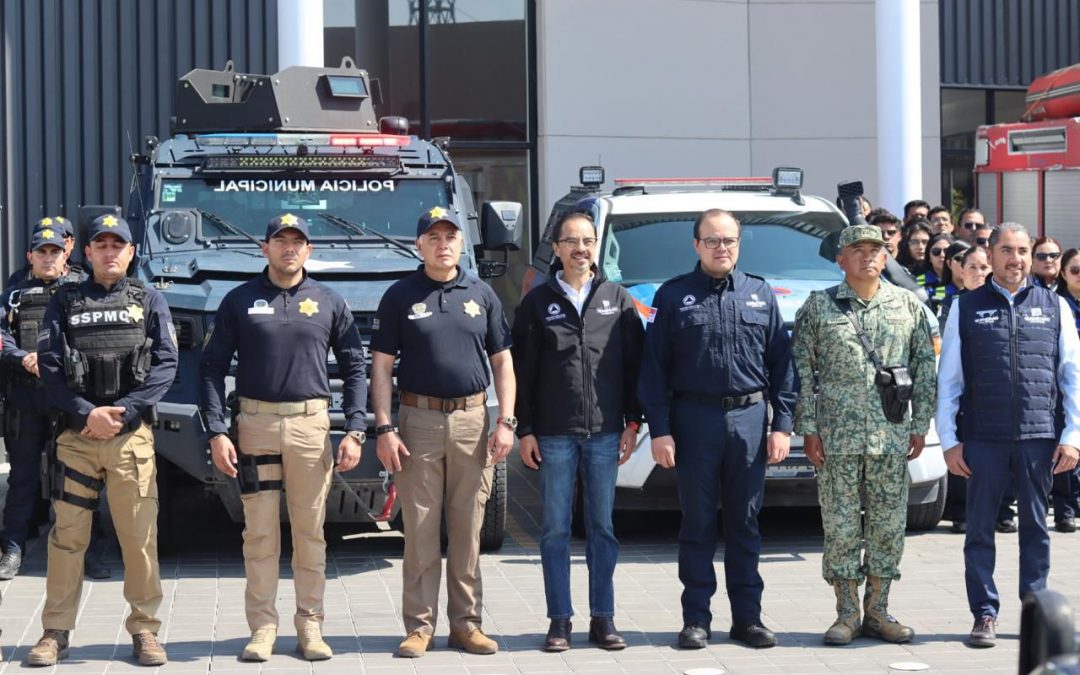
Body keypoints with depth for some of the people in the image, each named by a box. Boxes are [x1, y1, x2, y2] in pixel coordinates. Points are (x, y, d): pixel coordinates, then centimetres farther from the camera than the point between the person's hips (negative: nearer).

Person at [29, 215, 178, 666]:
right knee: (66, 536, 1)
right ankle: (56, 632, 9)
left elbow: (165, 365, 1)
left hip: (132, 435, 0)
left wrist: (122, 412, -10)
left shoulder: (149, 301, 11)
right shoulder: (65, 302, 11)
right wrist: (86, 413, -11)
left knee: (140, 536, -3)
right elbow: (49, 365, 2)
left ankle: (144, 629, 7)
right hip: (76, 434, 1)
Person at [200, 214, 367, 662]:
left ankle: (310, 624, 13)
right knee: (259, 532, 2)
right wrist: (217, 432, -5)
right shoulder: (240, 301, 6)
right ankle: (262, 626, 8)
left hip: (312, 425, 1)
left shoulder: (330, 302, 8)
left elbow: (354, 368, 9)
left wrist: (354, 431, -2)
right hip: (255, 423, 0)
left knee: (310, 531, 4)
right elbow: (213, 368, 4)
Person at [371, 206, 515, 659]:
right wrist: (384, 429, -7)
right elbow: (381, 366, 2)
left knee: (468, 528, 5)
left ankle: (466, 623, 13)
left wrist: (505, 422, 0)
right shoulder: (400, 297, 3)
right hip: (419, 419, -2)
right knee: (420, 529, 0)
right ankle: (419, 626, 6)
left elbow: (503, 362, 11)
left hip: (473, 420, 2)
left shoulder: (482, 295, 10)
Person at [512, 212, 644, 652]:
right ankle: (559, 620, 9)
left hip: (605, 432, 1)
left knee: (602, 527, 6)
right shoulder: (538, 302, 4)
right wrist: (525, 430, -2)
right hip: (554, 434, -1)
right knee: (556, 529, 3)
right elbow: (523, 370, 3)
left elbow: (634, 365, 7)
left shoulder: (618, 300, 7)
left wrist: (632, 422, 1)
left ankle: (603, 619, 12)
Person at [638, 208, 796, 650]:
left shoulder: (760, 295, 10)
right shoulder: (674, 296, 3)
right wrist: (659, 429, -7)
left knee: (745, 522, 7)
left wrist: (782, 424, 0)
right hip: (694, 419, -2)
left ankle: (747, 617, 13)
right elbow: (654, 368, 0)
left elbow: (781, 365, 8)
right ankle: (696, 619, 10)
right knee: (698, 523, 4)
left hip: (749, 418, 2)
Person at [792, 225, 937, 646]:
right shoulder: (818, 307, 4)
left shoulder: (909, 306, 9)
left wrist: (921, 425, 5)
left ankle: (877, 611, 14)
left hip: (892, 434, 2)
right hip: (837, 435, -2)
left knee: (889, 524, 4)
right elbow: (802, 370, 2)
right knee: (840, 525, 0)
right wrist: (807, 428, -4)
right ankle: (847, 614, 9)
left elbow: (925, 368, 11)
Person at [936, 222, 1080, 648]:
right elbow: (948, 380, 5)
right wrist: (948, 441, 0)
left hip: (1039, 437, 1)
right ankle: (985, 614, 11)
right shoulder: (966, 308, 6)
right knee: (980, 529, 3)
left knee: (1035, 527, 7)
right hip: (983, 438, -1)